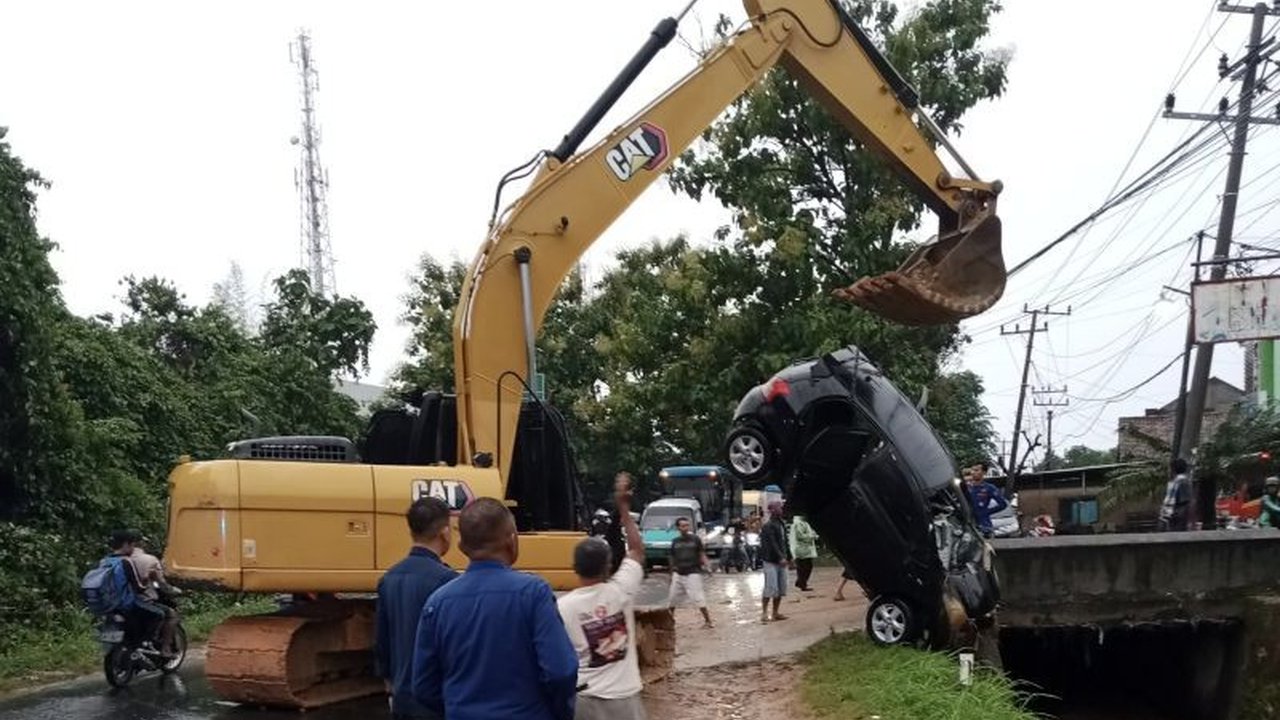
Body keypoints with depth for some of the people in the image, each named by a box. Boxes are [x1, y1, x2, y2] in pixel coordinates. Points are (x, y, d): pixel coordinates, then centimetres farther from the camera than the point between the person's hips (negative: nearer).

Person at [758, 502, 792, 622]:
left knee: (781, 589, 8)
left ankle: (775, 613, 16)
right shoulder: (768, 526, -12)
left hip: (781, 561, 8)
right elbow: (772, 544, -20)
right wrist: (780, 558, -26)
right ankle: (764, 613, -2)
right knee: (771, 588, -9)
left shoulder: (781, 524, 15)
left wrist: (789, 557, 15)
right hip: (771, 561, -8)